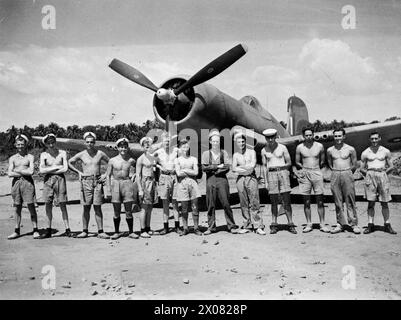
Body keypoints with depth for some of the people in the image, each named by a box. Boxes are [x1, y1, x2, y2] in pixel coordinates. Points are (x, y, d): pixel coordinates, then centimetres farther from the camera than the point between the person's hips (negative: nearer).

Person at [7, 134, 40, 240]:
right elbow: (10, 174, 0)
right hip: (16, 182, 3)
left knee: (31, 206, -5)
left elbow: (31, 171, -9)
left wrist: (17, 170, -3)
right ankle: (17, 231, 16)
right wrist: (24, 172, -6)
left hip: (27, 182, -3)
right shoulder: (12, 158, 12)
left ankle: (35, 230, 1)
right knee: (17, 207, 7)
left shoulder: (30, 157, 4)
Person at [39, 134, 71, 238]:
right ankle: (48, 230, 12)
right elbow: (41, 170, -7)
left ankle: (67, 229, 2)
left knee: (63, 205, -1)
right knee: (48, 205, 3)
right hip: (48, 180, 1)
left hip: (60, 179, -1)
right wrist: (56, 167, -9)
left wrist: (49, 170, -6)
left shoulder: (62, 153, 0)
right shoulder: (44, 155, 3)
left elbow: (65, 169, -9)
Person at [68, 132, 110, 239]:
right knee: (86, 208, 3)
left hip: (97, 181, 0)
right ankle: (85, 231, 12)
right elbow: (69, 162, 16)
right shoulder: (81, 155, 4)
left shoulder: (100, 154, 4)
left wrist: (106, 174, 3)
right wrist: (79, 172, 5)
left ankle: (100, 232, 2)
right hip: (86, 181, 0)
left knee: (97, 207, 0)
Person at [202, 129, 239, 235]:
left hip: (222, 179, 0)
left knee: (226, 203, -2)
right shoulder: (206, 153, 10)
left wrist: (212, 169, -7)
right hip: (210, 180, 1)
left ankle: (231, 226, 5)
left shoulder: (224, 153, 10)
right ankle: (211, 227, 12)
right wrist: (218, 166, -5)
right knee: (211, 205, 2)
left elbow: (227, 167, -1)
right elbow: (204, 167, -2)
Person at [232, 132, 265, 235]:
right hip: (240, 179, 2)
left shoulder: (251, 152, 6)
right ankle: (247, 226, 10)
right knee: (244, 204, 3)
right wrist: (247, 168, -7)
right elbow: (234, 169, 0)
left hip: (251, 178, -2)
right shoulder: (235, 155, 12)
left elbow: (253, 165, -8)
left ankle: (258, 226, -4)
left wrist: (240, 167, -2)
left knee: (254, 203, -6)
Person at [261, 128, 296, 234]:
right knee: (274, 202, 2)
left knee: (287, 201, -2)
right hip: (271, 175, 1)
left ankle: (290, 224, 3)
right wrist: (265, 181, 5)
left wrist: (279, 167, -6)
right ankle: (274, 225, 7)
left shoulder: (282, 148, 4)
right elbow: (264, 166, 10)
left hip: (282, 173, -1)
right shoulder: (264, 150, 8)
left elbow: (289, 163, 7)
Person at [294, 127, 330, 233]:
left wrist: (315, 168, 4)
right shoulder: (299, 147, 3)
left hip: (317, 173, 0)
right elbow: (297, 162, 11)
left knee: (320, 200, 1)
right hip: (305, 174, 0)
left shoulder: (319, 146, 4)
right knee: (306, 201, 3)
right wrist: (305, 167, 0)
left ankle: (322, 224, 8)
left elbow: (322, 161, 13)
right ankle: (309, 224, 11)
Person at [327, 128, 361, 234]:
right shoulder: (330, 150, 7)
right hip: (335, 176, 3)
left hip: (347, 175, -2)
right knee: (338, 202, 4)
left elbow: (354, 166, 5)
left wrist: (347, 173, 3)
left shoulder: (350, 149, 0)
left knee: (350, 201, -2)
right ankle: (341, 223, 12)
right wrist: (336, 171, 9)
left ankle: (354, 224, 5)